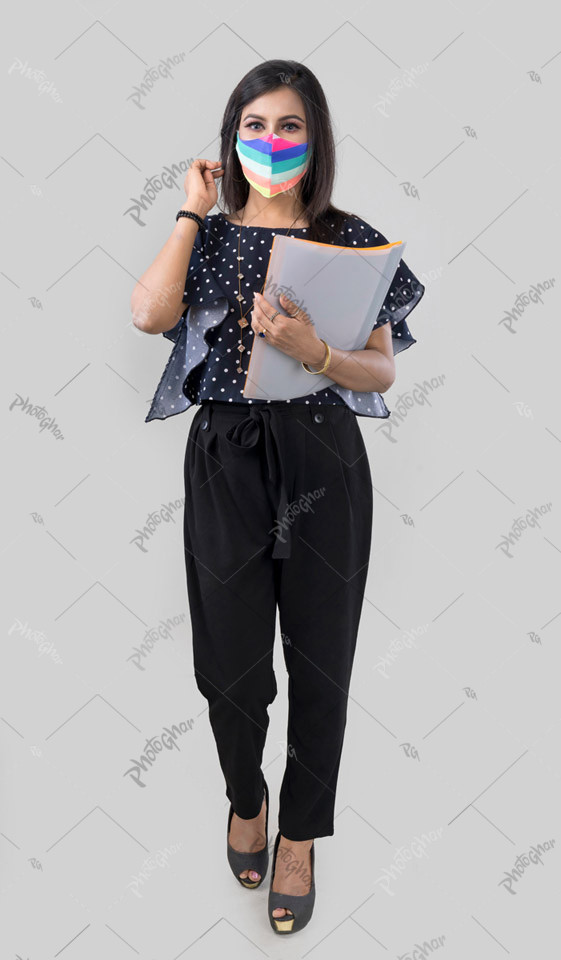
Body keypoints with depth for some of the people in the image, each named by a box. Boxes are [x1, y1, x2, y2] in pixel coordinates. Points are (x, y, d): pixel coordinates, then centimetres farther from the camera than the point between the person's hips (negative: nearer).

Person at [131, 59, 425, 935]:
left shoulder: (354, 240, 4)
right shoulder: (209, 236, 8)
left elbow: (382, 371, 0)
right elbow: (150, 314, -12)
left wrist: (311, 349, -19)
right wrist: (193, 210, -4)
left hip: (323, 467, 0)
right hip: (225, 461, 1)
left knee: (320, 662, 8)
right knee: (232, 660, 10)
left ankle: (298, 835, 32)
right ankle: (245, 798, 41)